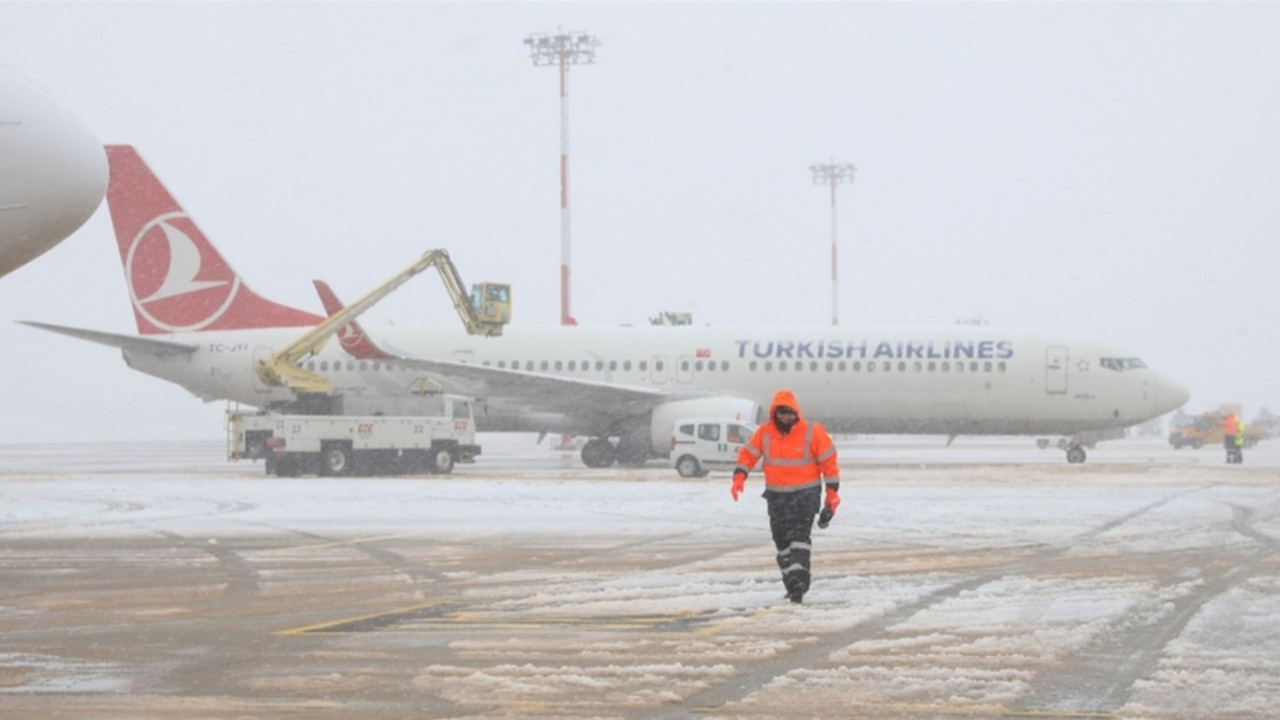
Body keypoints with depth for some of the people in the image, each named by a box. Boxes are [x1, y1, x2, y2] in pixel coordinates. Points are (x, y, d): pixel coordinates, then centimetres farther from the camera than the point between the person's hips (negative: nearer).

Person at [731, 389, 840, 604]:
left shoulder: (812, 432, -8)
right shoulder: (764, 433, 1)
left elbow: (829, 461, -3)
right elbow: (748, 454, 5)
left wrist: (832, 493, -2)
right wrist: (739, 476, -13)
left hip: (805, 494, -4)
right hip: (777, 496, 4)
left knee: (800, 536, -19)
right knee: (782, 541, 8)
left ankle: (799, 581, -27)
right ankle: (792, 586, 17)